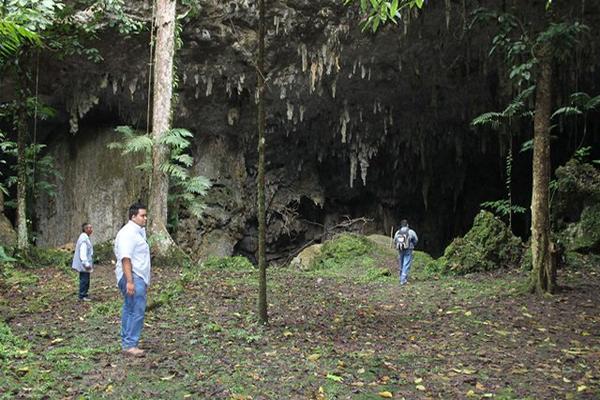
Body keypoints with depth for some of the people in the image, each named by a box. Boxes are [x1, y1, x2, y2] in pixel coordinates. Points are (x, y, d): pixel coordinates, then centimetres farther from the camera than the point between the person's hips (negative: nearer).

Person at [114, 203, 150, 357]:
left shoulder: (139, 232, 18)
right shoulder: (128, 233, -15)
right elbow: (126, 258, -23)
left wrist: (143, 281, 28)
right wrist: (130, 281, -28)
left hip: (138, 277, 11)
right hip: (132, 276, -11)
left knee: (129, 309, 15)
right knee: (137, 310, -14)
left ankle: (126, 343, 22)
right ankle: (130, 345, -14)